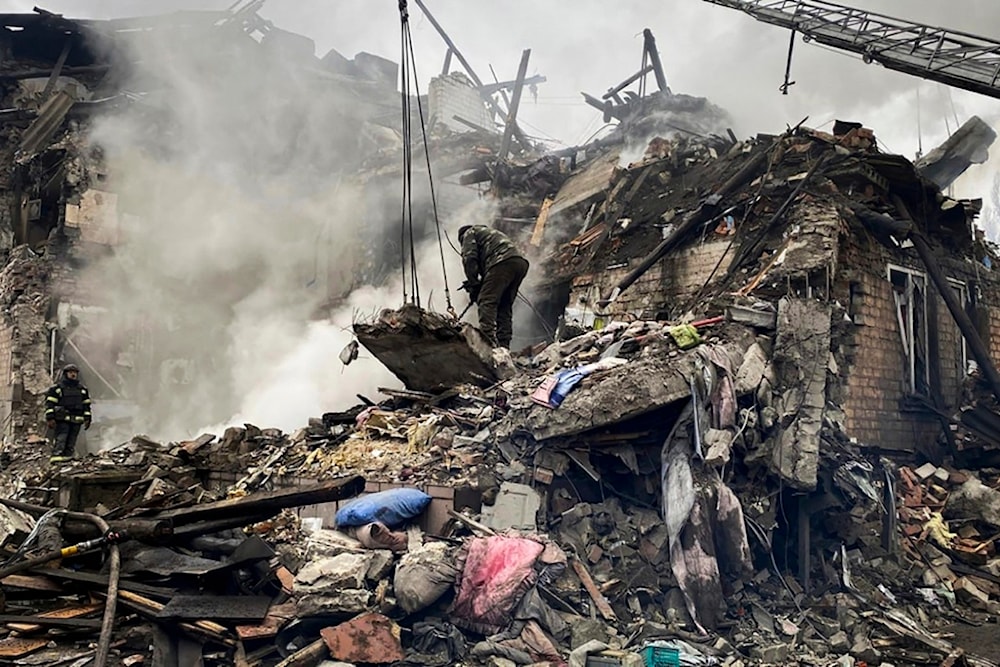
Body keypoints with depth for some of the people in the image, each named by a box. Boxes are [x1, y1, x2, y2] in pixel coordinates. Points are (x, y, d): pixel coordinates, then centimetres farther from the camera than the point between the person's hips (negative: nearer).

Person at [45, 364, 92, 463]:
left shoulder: (82, 389, 17)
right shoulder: (57, 388, 2)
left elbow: (86, 404, 19)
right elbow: (50, 403, -2)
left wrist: (87, 418, 11)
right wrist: (50, 418, -11)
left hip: (76, 420, 5)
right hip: (62, 420, -4)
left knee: (71, 441, 2)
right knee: (60, 439, -16)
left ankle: (67, 456, 5)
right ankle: (56, 455, -23)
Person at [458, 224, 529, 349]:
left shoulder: (469, 233, 20)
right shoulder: (492, 232, 44)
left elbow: (469, 259, 2)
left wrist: (473, 285, 4)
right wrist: (481, 285, 21)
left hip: (502, 262, -8)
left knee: (487, 300, -12)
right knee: (505, 306, 10)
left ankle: (487, 337, -27)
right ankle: (503, 345, 4)